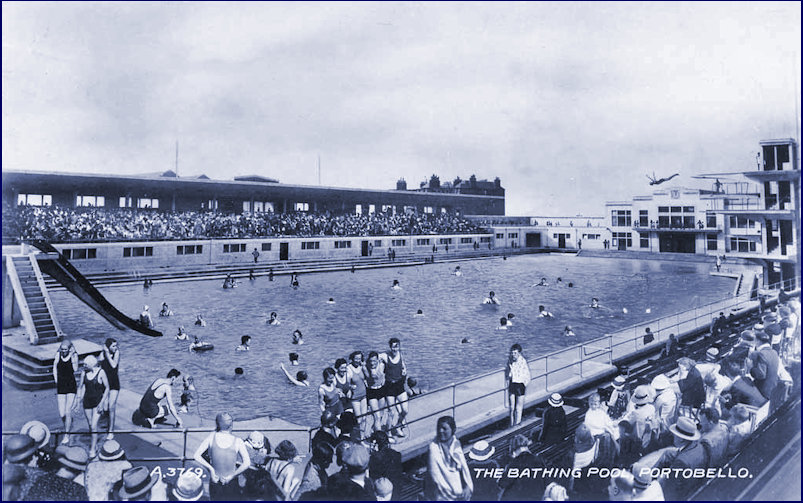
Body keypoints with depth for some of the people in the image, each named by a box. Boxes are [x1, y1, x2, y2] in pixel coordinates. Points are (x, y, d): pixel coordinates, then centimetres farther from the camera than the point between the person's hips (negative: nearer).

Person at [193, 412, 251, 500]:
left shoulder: (212, 437, -13)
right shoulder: (238, 441, -17)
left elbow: (196, 456, -16)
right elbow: (247, 463, -26)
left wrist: (210, 469, -11)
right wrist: (232, 476, -15)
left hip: (215, 481, 1)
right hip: (231, 483, -1)